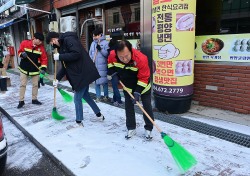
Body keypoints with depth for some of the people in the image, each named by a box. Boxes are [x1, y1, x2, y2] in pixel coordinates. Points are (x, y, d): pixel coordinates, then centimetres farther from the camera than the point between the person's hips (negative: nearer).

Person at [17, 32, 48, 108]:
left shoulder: (41, 47, -10)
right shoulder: (24, 43, -11)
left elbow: (44, 59, -8)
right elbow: (19, 52, 2)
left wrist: (43, 68, -19)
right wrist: (22, 54, -21)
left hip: (35, 69, 1)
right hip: (24, 68, -1)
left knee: (35, 85, 8)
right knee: (22, 85, 3)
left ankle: (34, 99, 24)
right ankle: (21, 101, 13)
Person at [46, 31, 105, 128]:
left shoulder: (68, 39, -12)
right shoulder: (62, 45, 18)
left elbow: (77, 54, -26)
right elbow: (65, 66, 18)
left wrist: (60, 57, -18)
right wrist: (57, 78, 12)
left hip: (83, 73, -10)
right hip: (81, 73, 10)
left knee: (77, 98, -1)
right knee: (85, 95, 19)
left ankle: (79, 122, 15)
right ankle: (99, 115, 31)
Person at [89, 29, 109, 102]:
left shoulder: (106, 43, -5)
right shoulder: (93, 43, 13)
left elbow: (108, 54, -12)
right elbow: (90, 54, 16)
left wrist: (100, 49, -20)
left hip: (103, 67, -5)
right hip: (94, 66, 5)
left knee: (104, 81, 2)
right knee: (96, 82, 8)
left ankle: (106, 96, 17)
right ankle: (98, 96, 18)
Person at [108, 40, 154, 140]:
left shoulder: (141, 59, -37)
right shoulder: (112, 55, -26)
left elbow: (143, 78, -27)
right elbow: (110, 64, 1)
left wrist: (138, 92, -30)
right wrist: (113, 73, -14)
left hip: (143, 85, -3)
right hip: (127, 86, 3)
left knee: (147, 106, 3)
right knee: (128, 106, 8)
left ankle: (148, 129, 19)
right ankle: (131, 128, 23)